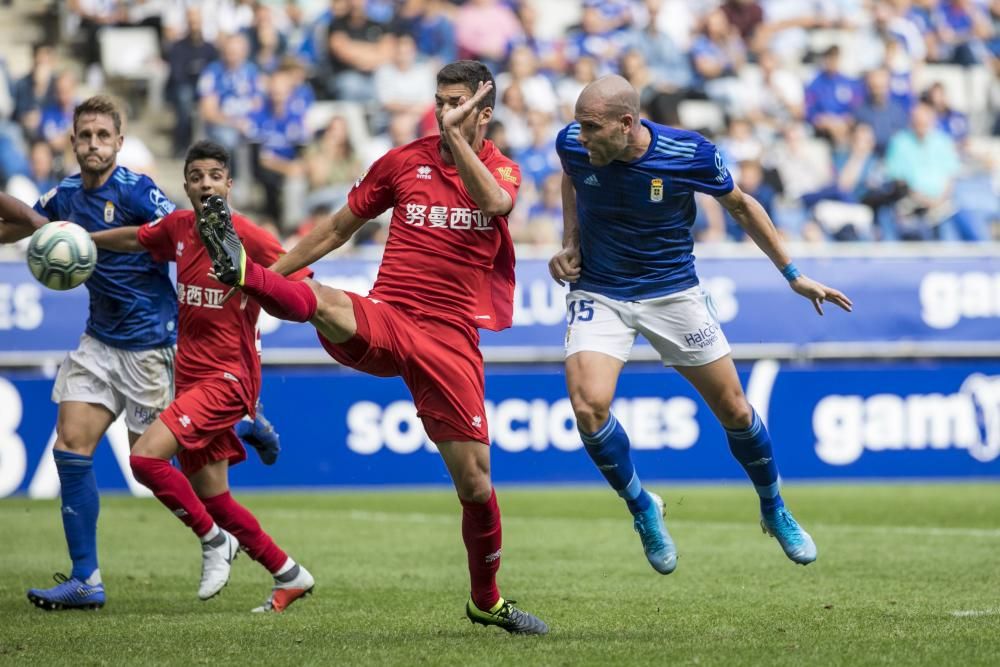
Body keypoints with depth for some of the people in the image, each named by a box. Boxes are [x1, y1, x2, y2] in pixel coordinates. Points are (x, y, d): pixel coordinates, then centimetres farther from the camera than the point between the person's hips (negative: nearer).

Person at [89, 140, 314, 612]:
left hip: (228, 378, -7)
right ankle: (288, 575, 25)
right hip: (191, 376, 7)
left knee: (146, 457, -21)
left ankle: (214, 539, -3)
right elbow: (133, 239, 24)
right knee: (213, 498, 10)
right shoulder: (178, 228, 5)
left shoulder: (248, 236, -13)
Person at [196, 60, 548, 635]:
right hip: (385, 320, 0)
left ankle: (487, 600, 19)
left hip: (452, 340, 0)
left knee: (475, 481, 0)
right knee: (325, 304, -36)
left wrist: (455, 135, -21)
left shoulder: (502, 171, 8)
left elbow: (493, 203, -19)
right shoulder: (404, 161, 10)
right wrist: (274, 270, 15)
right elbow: (340, 228, 19)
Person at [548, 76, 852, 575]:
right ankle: (641, 506, 5)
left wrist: (793, 275, 0)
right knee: (589, 405, -21)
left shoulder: (690, 154, -22)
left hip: (673, 292, -1)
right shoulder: (573, 144, -17)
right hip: (598, 295, 1)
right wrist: (571, 244, -3)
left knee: (733, 408, 7)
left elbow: (740, 205, -3)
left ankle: (773, 510, 33)